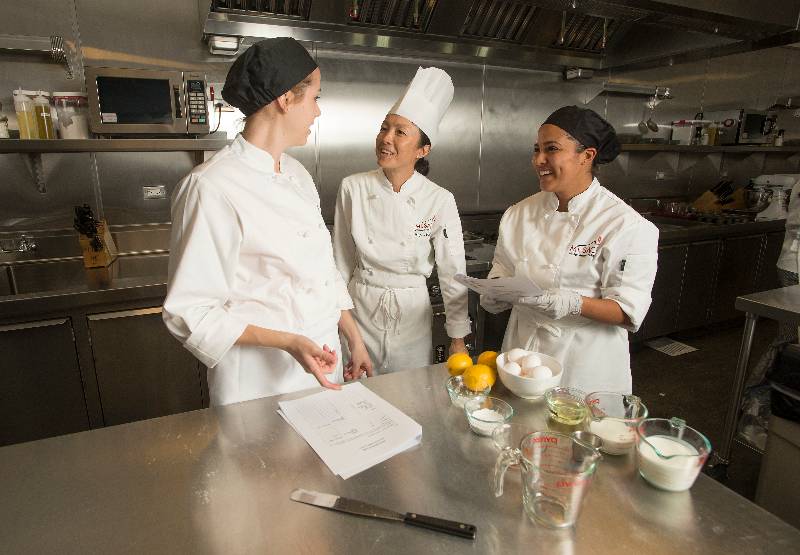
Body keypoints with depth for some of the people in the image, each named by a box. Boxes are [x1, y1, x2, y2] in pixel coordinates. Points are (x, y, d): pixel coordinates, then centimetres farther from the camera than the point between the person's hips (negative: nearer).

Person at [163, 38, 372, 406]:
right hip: (263, 380, -7)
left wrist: (353, 338, 10)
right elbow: (190, 313, -18)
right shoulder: (212, 187, -20)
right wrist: (287, 342, -26)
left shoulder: (297, 175, 4)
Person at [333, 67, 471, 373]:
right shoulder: (352, 188, -8)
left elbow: (452, 274, -7)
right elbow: (342, 261, 2)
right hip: (359, 306, 1)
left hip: (411, 313, -1)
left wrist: (458, 339, -3)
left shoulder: (440, 201, -13)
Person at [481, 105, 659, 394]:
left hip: (586, 362, -4)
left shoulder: (626, 225, -14)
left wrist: (574, 304, -31)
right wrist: (494, 294, -11)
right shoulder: (519, 213, 1)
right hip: (523, 346, 4)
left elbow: (628, 312, -15)